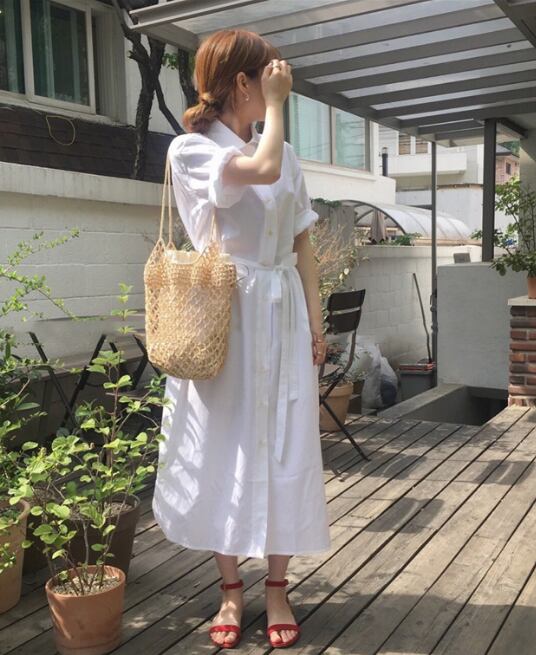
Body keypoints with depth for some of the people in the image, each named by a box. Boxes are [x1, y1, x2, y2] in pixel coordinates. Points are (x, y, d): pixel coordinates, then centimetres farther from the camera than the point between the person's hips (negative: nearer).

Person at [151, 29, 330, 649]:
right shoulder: (191, 148, -2)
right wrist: (275, 104, -6)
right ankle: (231, 588, 21)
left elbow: (302, 244, 11)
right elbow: (262, 169, -21)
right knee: (226, 448, 4)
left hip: (284, 316, 4)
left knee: (285, 450, 5)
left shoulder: (288, 153, 14)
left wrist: (316, 321, 6)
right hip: (225, 317, -4)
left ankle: (277, 588, 20)